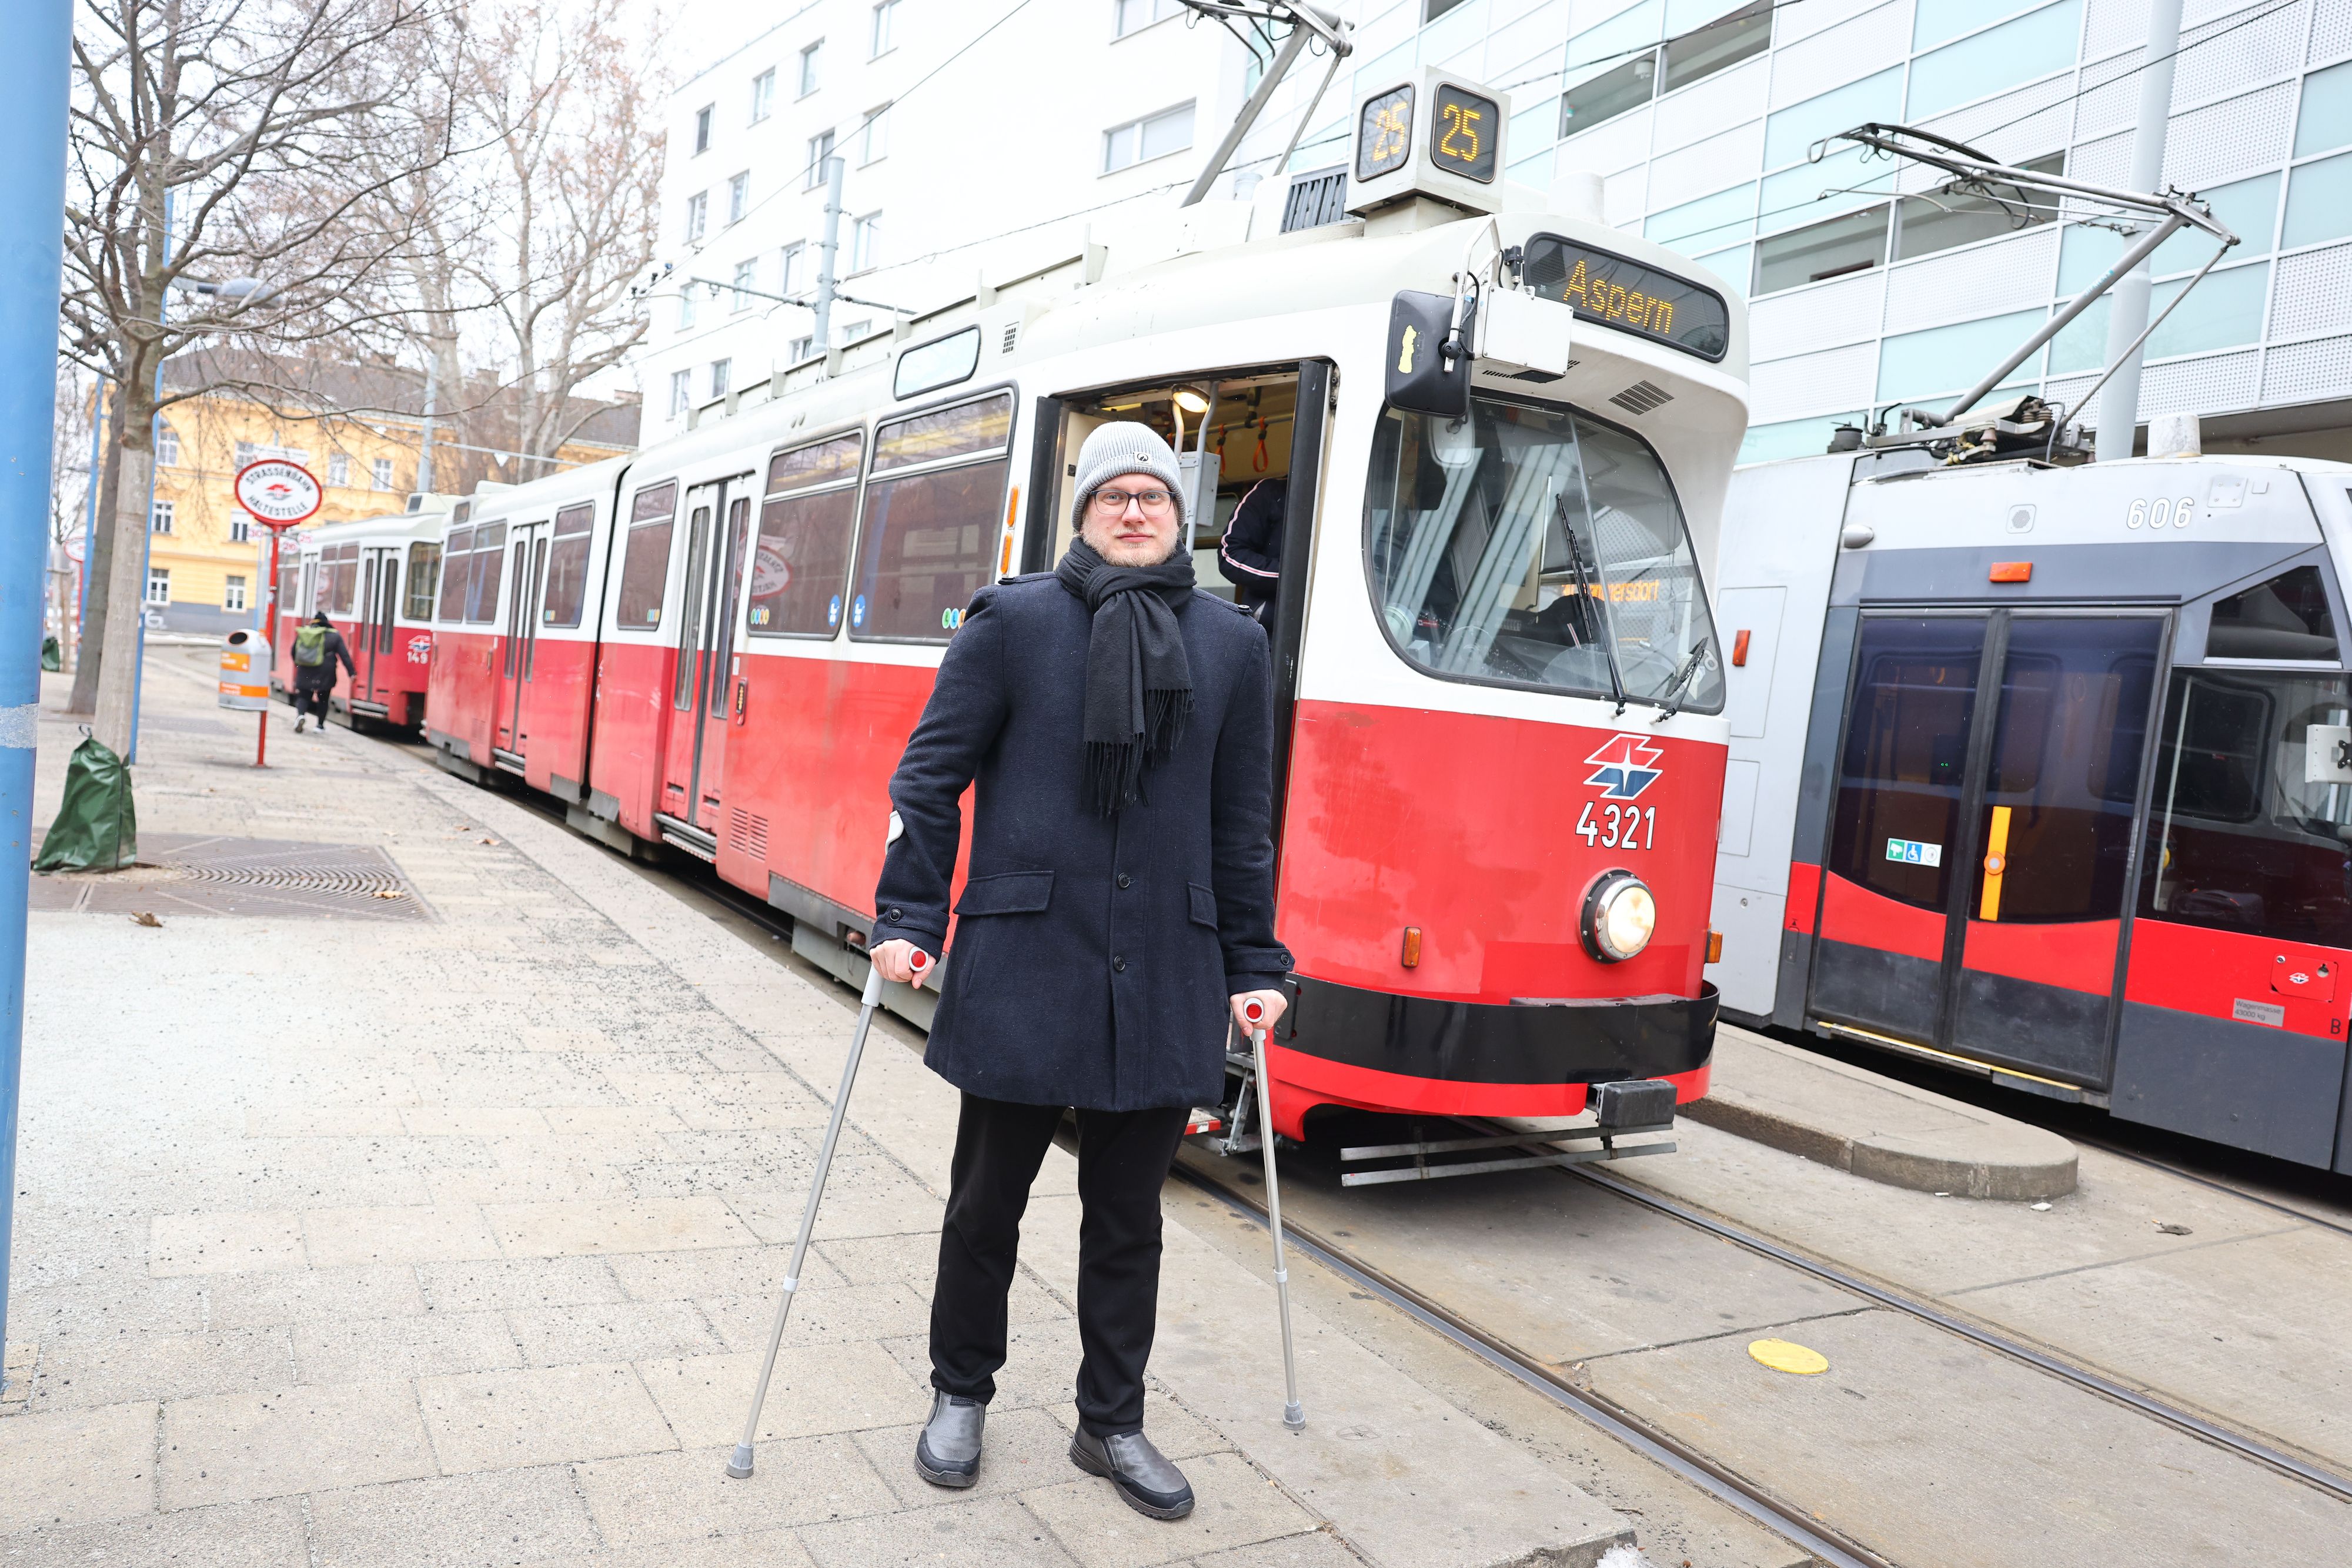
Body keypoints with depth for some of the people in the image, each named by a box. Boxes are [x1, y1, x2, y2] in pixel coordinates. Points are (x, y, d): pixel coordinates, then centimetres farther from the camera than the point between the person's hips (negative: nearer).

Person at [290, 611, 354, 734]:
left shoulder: (302, 633, 5)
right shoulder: (334, 636, -2)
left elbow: (294, 652, 13)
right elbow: (345, 656, -5)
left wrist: (299, 666, 29)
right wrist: (352, 672, -5)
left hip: (305, 673, 1)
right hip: (325, 675, -1)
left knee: (303, 696, 8)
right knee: (323, 698, 13)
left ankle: (300, 715, -21)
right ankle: (320, 726, 15)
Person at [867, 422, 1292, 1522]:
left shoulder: (1231, 644, 8)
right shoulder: (1013, 621, -1)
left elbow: (1242, 822, 11)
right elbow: (932, 776, 1)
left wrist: (1252, 965, 10)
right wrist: (907, 918, -5)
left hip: (1165, 979, 2)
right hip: (1021, 966, -2)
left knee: (1128, 1214, 13)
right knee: (988, 1197, 12)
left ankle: (1112, 1422, 32)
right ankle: (960, 1393, 36)